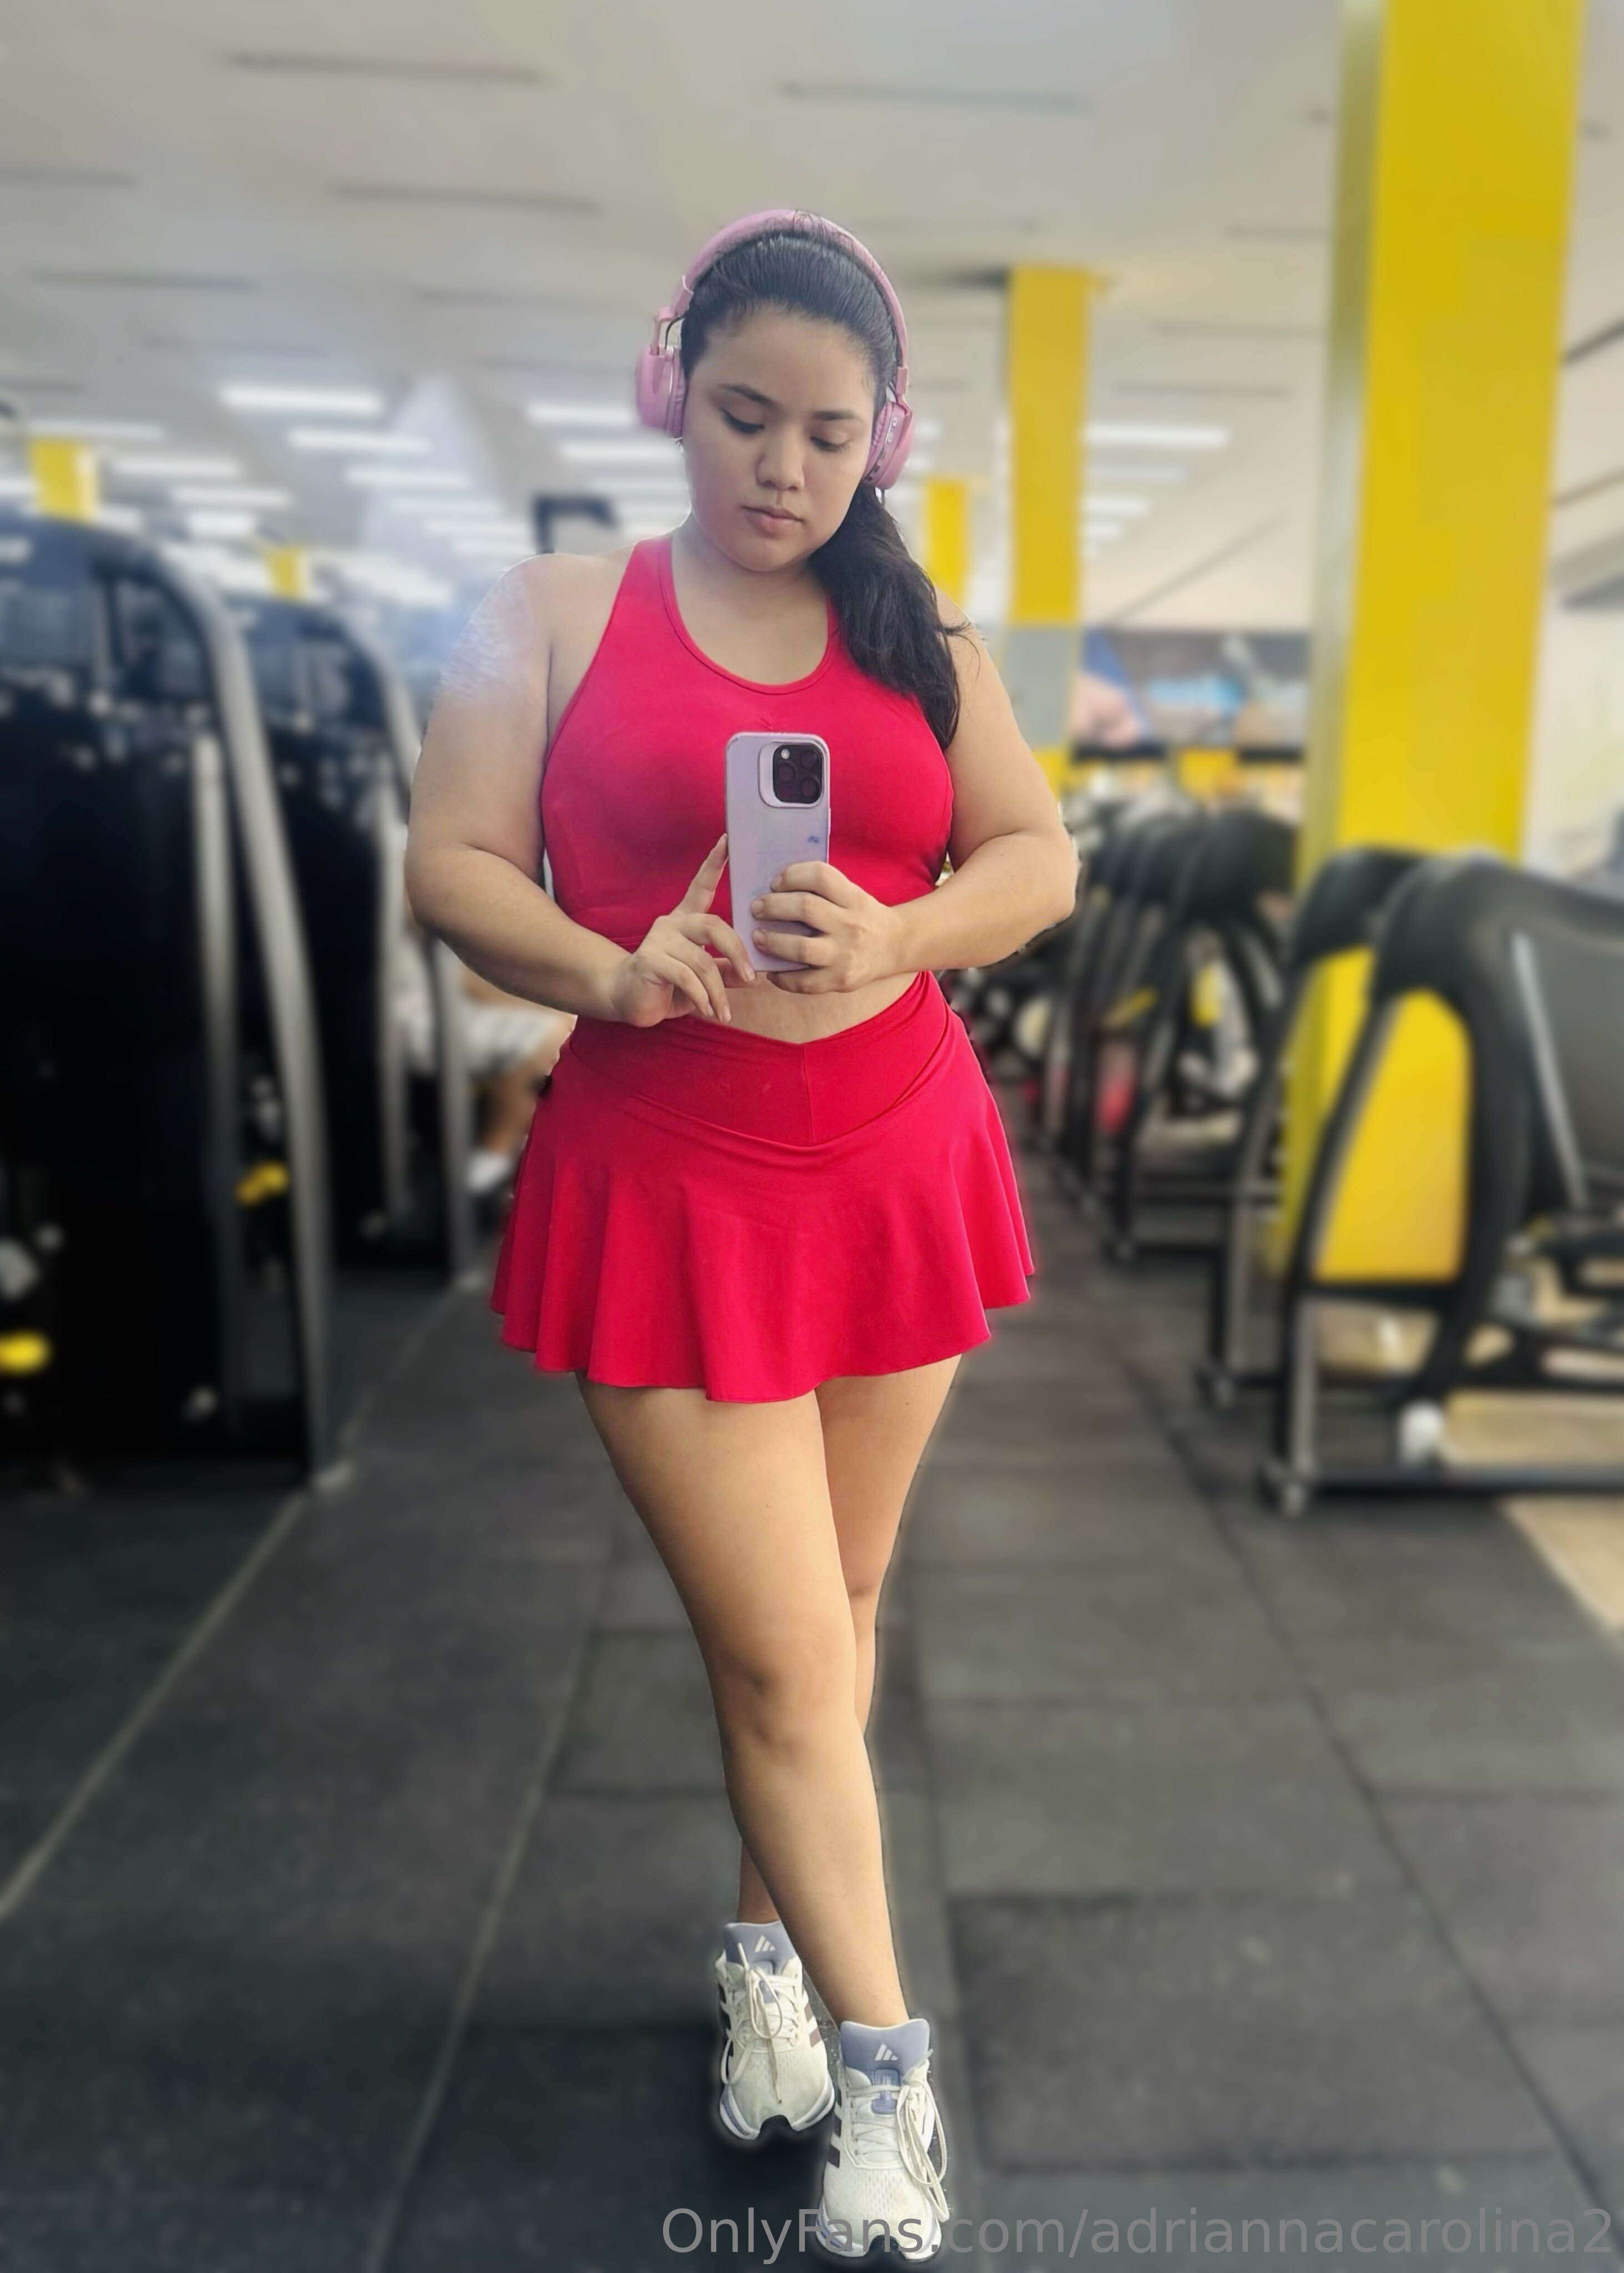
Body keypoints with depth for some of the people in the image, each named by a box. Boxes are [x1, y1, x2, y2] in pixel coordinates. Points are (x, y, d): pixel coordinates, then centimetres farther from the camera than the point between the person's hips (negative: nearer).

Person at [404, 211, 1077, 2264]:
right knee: (786, 1650, 0)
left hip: (900, 1163, 4)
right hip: (668, 1183, -3)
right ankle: (883, 2069, 21)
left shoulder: (922, 637, 11)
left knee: (831, 1610, 14)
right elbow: (451, 862, -3)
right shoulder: (557, 613, 3)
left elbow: (1038, 858, 4)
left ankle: (764, 1944, 38)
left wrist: (898, 937, -17)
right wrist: (612, 973, -22)